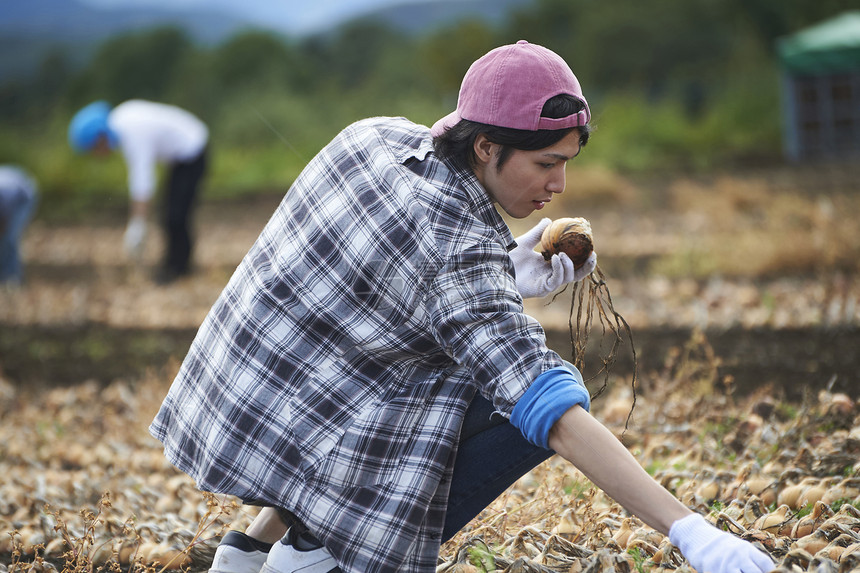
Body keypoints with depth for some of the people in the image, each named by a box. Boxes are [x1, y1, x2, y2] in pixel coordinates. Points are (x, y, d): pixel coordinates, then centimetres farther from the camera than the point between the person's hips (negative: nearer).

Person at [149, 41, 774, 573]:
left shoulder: (379, 137, -1)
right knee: (546, 393, -8)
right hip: (291, 436, -8)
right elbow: (556, 414, -29)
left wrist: (505, 280, 2)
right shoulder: (461, 251, -23)